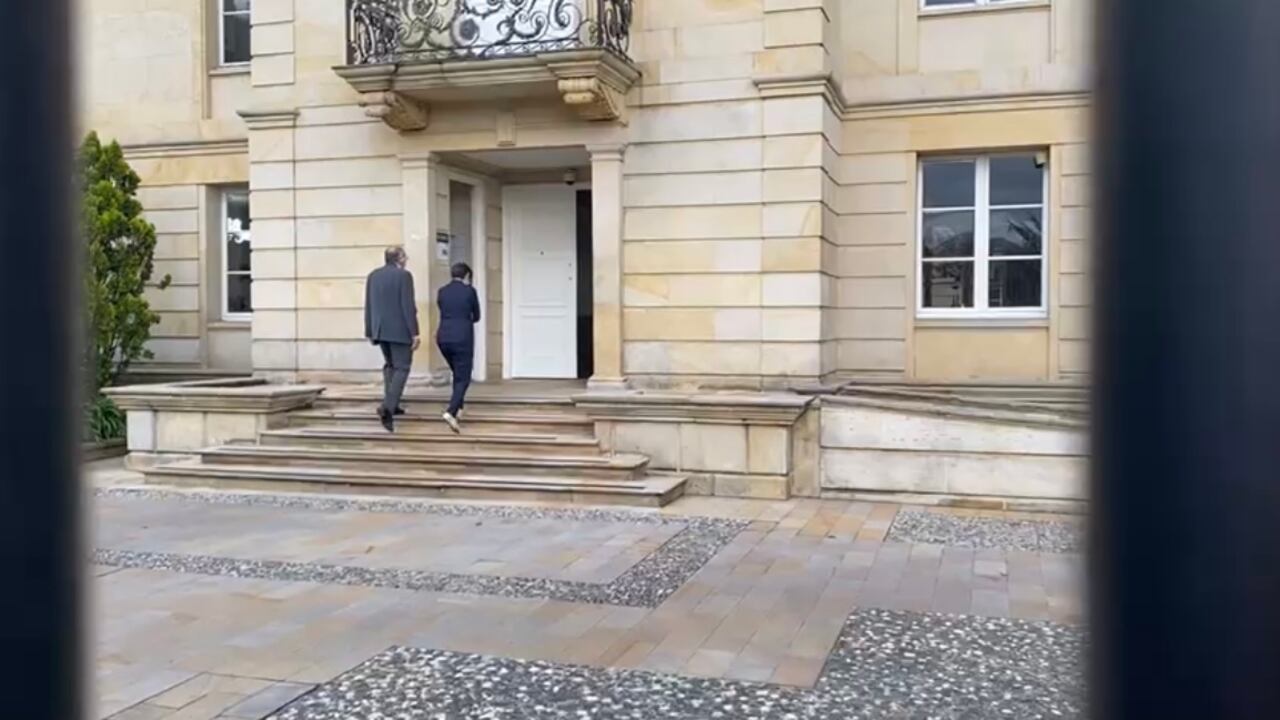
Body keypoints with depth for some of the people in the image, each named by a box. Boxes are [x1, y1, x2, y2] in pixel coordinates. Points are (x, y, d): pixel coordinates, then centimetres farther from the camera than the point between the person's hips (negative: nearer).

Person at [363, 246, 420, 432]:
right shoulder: (404, 275, -10)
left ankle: (391, 405, 19)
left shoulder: (373, 276, 9)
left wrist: (370, 331, 17)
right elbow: (408, 306, -15)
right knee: (401, 368, -3)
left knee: (390, 365, 21)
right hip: (399, 330, -6)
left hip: (380, 329, 6)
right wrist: (414, 333, -13)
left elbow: (368, 306, 11)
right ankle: (388, 407, -19)